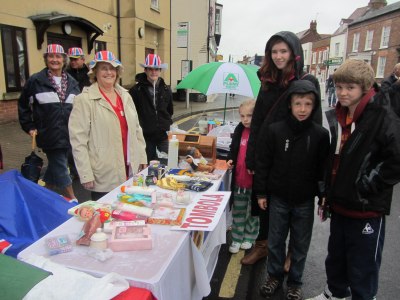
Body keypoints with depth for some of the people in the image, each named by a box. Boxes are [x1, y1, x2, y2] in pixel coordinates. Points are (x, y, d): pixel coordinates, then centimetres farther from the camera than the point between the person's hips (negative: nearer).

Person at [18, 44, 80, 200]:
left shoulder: (72, 82, 10)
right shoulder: (36, 80, -3)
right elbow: (23, 105, 4)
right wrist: (29, 127, 1)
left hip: (68, 133, 5)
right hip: (49, 134, -4)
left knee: (55, 165, 16)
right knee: (60, 167, -1)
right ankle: (72, 200, 9)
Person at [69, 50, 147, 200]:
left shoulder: (125, 96, 10)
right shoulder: (85, 100, -8)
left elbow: (136, 129, 14)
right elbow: (78, 140, -11)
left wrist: (142, 158, 10)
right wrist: (86, 175, -14)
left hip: (129, 171, 5)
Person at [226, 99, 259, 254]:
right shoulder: (239, 130, 2)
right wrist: (230, 160, -2)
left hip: (255, 181, -4)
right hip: (239, 179, 5)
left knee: (254, 211, 16)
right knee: (238, 211, 15)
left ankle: (249, 237, 33)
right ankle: (236, 238, 28)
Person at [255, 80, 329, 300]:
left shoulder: (321, 134, -8)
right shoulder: (273, 130, -10)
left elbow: (323, 169, -1)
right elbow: (263, 164, -4)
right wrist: (261, 193, -3)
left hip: (305, 201, 0)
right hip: (278, 198, 0)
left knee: (300, 244, 15)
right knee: (275, 241, 15)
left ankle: (295, 282, 35)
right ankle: (274, 276, 37)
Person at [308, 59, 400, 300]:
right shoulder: (337, 117, 7)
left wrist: (365, 187, -16)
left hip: (367, 209, -7)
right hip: (340, 204, 7)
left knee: (363, 267, 9)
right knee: (336, 257, 23)